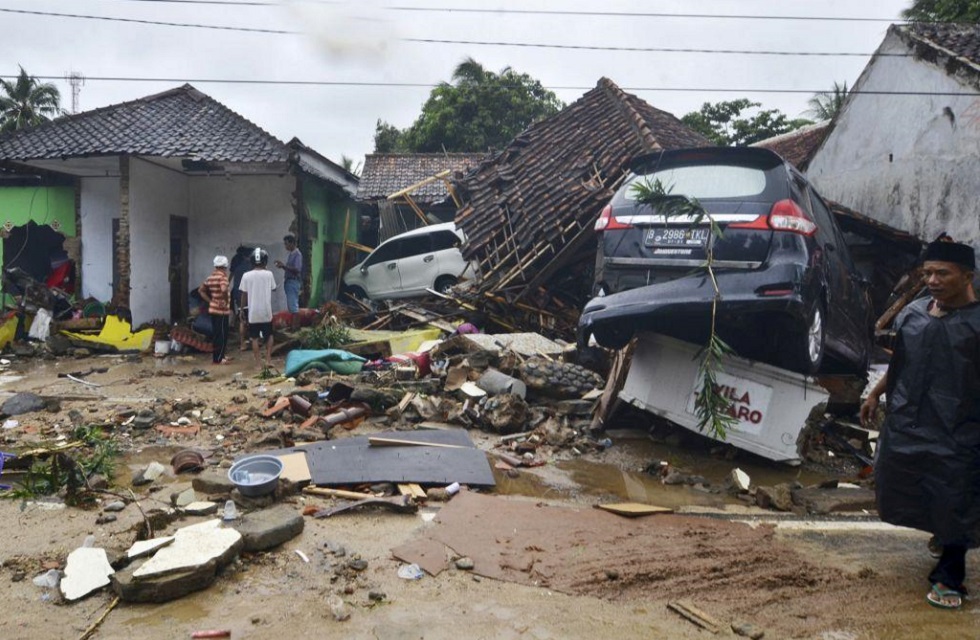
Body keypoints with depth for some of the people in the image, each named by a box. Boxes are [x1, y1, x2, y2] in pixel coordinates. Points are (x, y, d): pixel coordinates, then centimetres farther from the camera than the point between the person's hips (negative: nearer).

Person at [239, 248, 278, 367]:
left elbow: (244, 295, -3)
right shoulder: (269, 274, -6)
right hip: (266, 311, 0)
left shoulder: (246, 276, -6)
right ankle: (268, 360, 11)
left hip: (253, 312, 0)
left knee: (255, 338, 7)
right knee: (269, 336, 16)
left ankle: (258, 362, 7)